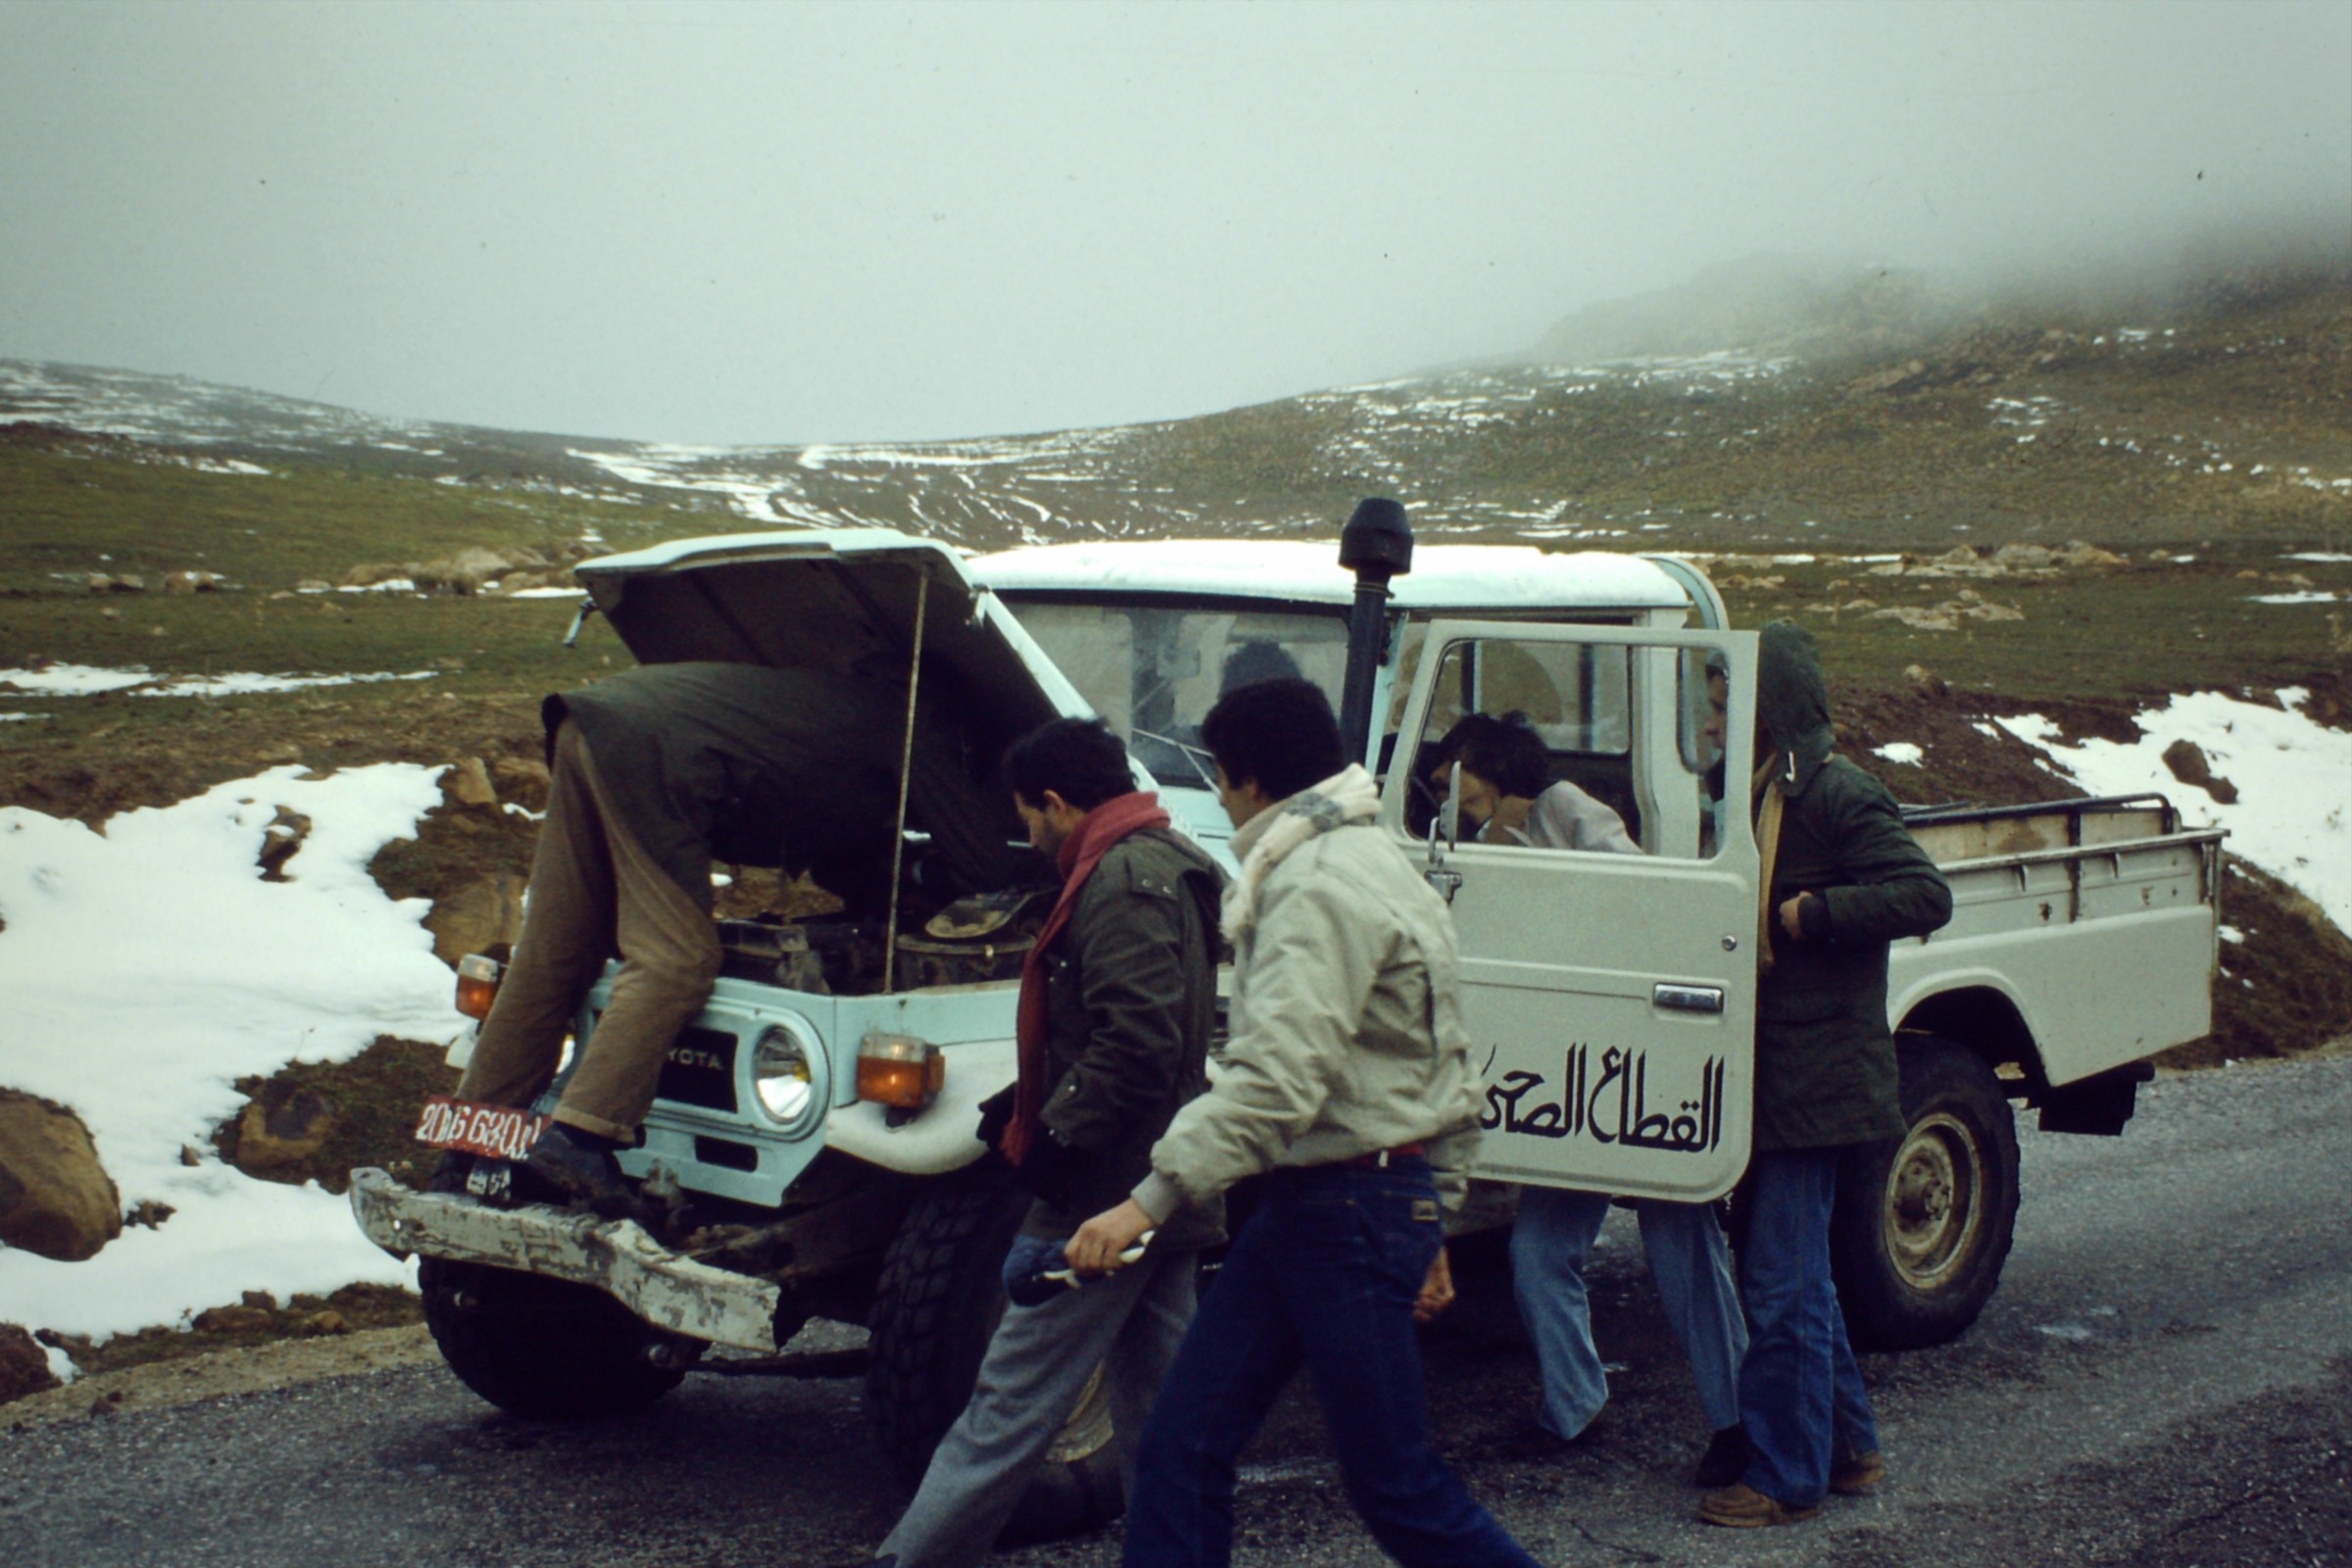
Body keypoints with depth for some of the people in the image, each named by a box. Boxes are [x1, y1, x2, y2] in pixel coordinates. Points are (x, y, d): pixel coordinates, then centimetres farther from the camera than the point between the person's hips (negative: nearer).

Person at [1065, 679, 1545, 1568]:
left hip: (1352, 1207, -10)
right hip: (1311, 1198, 10)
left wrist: (1151, 1201, -30)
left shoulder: (1318, 887, -16)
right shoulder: (1371, 867, 17)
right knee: (1181, 1447, 7)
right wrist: (1430, 1220, 25)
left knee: (1393, 1484, 0)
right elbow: (1448, 1069, 21)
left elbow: (1275, 1081, -28)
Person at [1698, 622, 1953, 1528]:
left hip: (1818, 1078, -10)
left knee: (1781, 1285, -6)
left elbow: (1925, 895, -22)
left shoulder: (1838, 798, -14)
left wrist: (1812, 913, -22)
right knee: (1795, 1274, 17)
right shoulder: (1759, 792, 13)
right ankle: (1848, 1447, 29)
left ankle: (1787, 1480, 3)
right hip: (1772, 1077, 10)